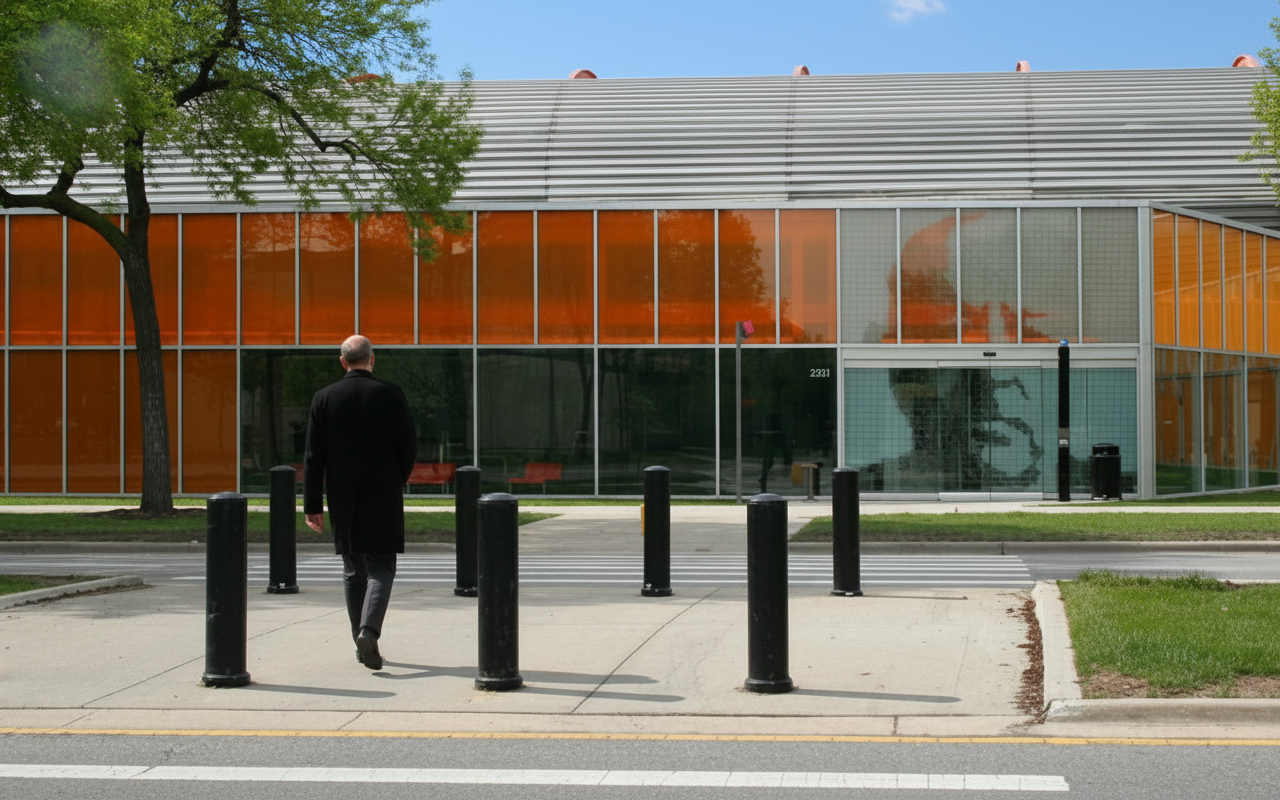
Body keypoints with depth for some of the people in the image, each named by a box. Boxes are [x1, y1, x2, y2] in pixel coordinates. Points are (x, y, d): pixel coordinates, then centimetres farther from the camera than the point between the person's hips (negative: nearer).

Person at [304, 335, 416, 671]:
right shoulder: (391, 394, -6)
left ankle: (361, 643, 18)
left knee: (353, 569, 14)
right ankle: (369, 630, -19)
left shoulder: (324, 398, -1)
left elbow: (314, 456, -2)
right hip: (383, 498, -2)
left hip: (342, 499, 2)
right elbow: (409, 445, -4)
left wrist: (312, 505, 1)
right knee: (381, 567, 3)